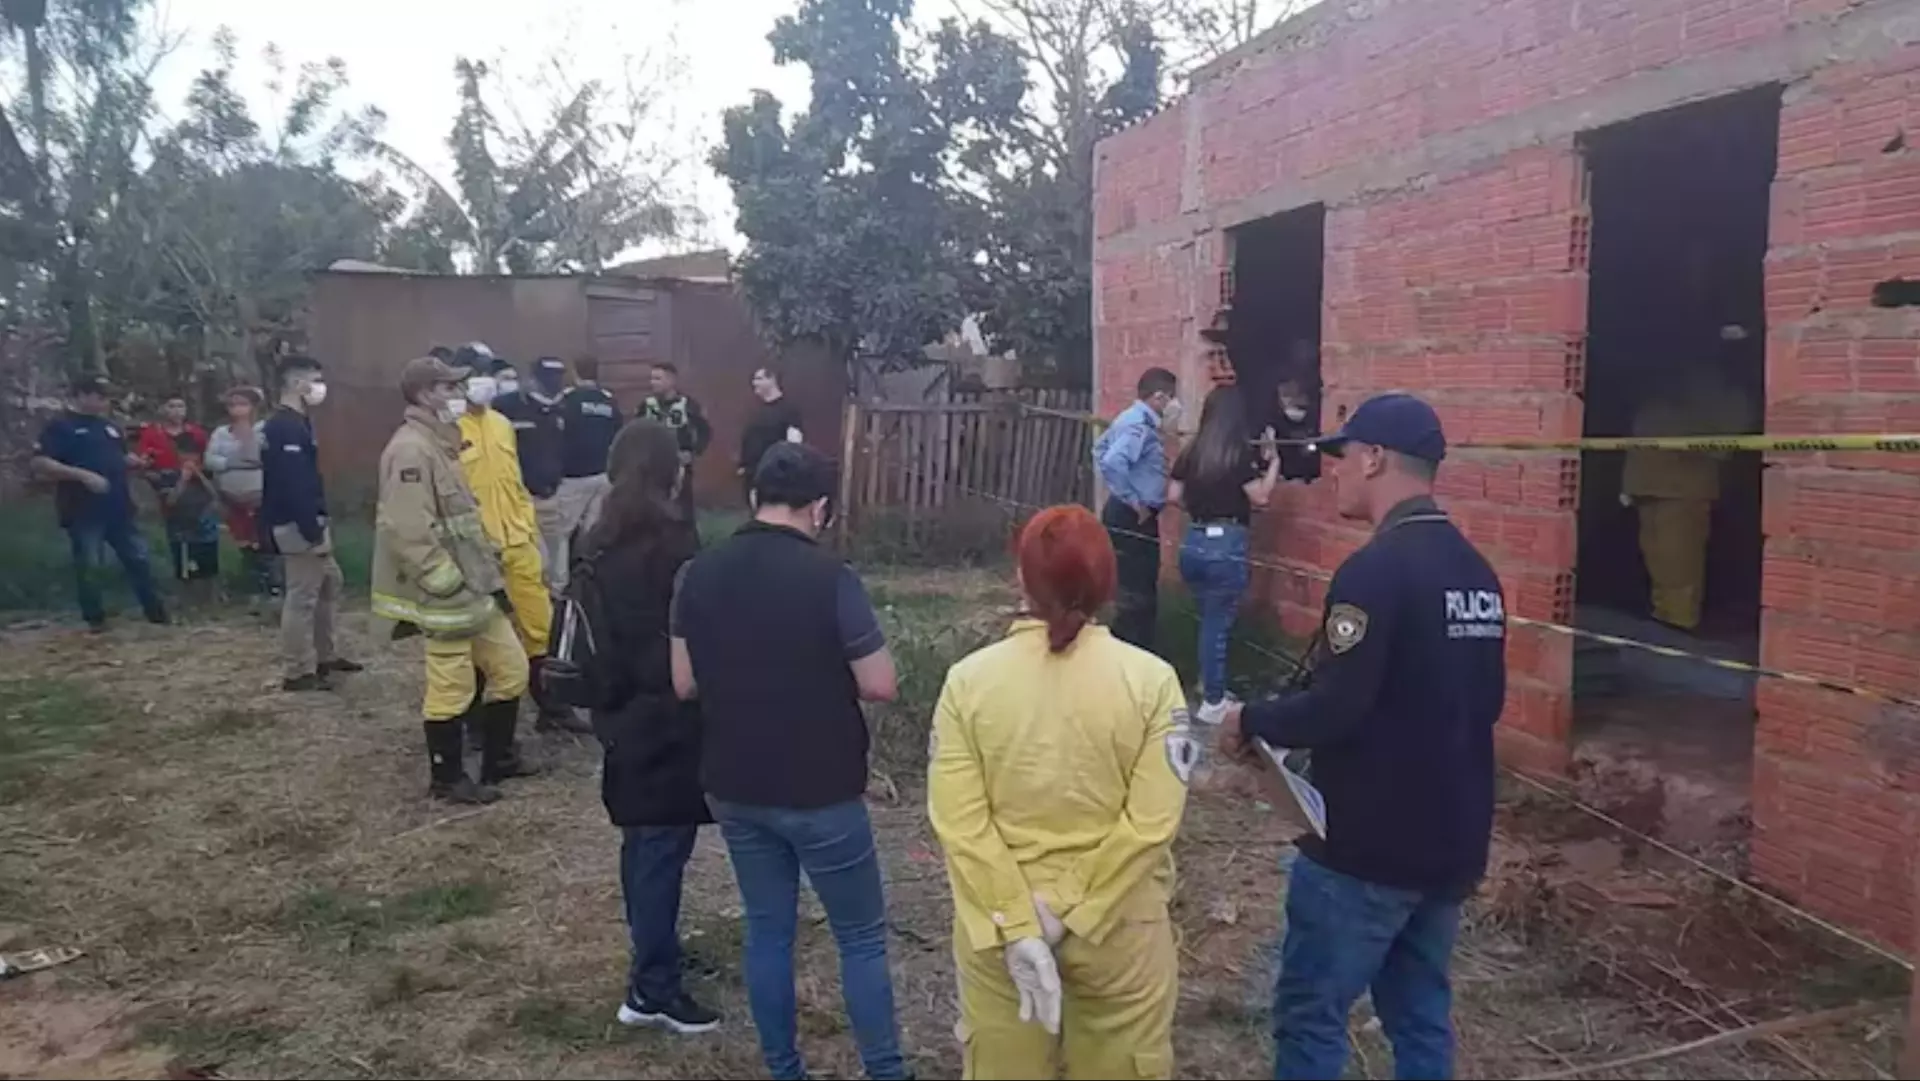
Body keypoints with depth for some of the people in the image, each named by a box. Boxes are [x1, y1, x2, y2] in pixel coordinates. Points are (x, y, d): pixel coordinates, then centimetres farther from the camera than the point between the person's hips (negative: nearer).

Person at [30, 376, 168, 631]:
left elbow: (122, 456, 28)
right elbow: (38, 463, -15)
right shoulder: (60, 426, -6)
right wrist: (82, 474, -23)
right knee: (88, 565, 1)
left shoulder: (109, 426, 15)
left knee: (138, 558, 9)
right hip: (83, 511, -6)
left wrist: (137, 462, 4)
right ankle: (96, 619, 11)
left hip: (118, 508, 6)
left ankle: (156, 612, 19)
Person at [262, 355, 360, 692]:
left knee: (329, 583, 19)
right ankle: (298, 672, 3)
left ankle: (325, 656, 28)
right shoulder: (288, 428, -18)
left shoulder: (289, 424, 14)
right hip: (298, 526, -11)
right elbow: (293, 486, -24)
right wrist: (313, 532, -23)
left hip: (308, 522, 11)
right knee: (302, 596, -4)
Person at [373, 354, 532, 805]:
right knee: (451, 687, 1)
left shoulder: (440, 443, 15)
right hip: (445, 596, -10)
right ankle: (448, 780, 17)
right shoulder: (410, 450, -18)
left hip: (473, 589, 10)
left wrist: (491, 577, 17)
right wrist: (451, 589, -21)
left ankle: (498, 762, 28)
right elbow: (410, 533, -25)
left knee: (510, 667, 15)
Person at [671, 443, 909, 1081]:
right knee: (862, 937, 11)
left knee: (767, 931, 19)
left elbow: (685, 684, 3)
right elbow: (881, 687, -14)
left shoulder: (699, 574, -4)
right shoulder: (830, 578, -19)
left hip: (733, 788, 5)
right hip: (820, 792, -5)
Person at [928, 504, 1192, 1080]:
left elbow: (960, 824, -15)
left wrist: (1016, 930, -13)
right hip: (1120, 928, 0)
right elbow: (1151, 822, -17)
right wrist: (1070, 915, -13)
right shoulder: (1151, 680, -12)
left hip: (997, 925, 1)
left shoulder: (968, 678, -10)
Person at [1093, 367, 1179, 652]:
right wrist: (1134, 502, -23)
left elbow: (1101, 447, 25)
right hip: (1133, 519, -11)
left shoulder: (1135, 419, 11)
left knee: (1143, 592, 18)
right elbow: (1113, 462, -35)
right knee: (1138, 596, -6)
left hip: (1130, 517, 11)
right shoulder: (1139, 426, -20)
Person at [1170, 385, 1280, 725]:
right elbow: (1260, 497, -11)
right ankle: (1213, 704, 10)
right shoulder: (1242, 453, -10)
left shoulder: (1191, 451, 6)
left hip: (1193, 542, 5)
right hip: (1226, 545, -5)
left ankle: (1209, 682, 35)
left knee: (1209, 618, 22)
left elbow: (1174, 495, 8)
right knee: (1219, 623, 3)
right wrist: (1274, 461, 0)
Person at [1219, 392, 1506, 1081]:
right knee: (1421, 1015, 18)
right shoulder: (1475, 570, 7)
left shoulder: (1376, 570, -20)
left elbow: (1335, 710, -24)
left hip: (1366, 846, -8)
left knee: (1310, 1016, 5)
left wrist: (1250, 722, -7)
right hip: (1452, 842, 8)